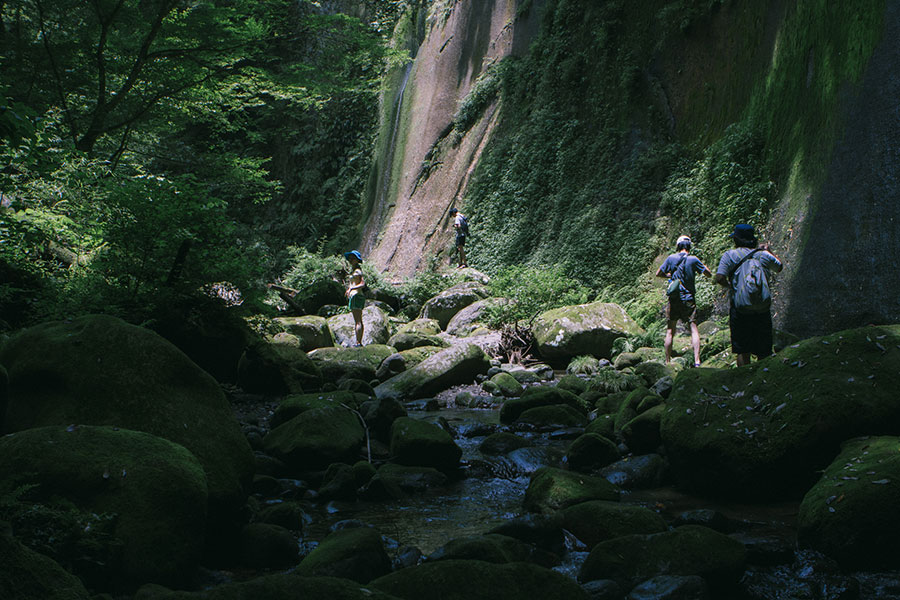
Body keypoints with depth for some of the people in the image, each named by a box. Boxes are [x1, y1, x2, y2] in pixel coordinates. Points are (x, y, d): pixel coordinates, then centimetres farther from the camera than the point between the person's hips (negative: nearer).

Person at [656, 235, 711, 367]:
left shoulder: (671, 258, 1)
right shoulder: (693, 259, -4)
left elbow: (658, 274, 10)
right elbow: (709, 274, 2)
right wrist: (703, 266, 20)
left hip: (673, 300, 2)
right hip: (688, 299, -2)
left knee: (670, 331, 8)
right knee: (694, 329, 0)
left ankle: (667, 362, 10)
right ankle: (697, 361, -12)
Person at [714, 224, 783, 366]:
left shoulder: (730, 255, -1)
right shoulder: (763, 255, 8)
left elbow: (719, 278, -15)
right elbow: (779, 268, 29)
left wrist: (730, 286, 5)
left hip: (740, 311, -2)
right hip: (763, 310, 3)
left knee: (743, 352, 2)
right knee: (764, 352, 10)